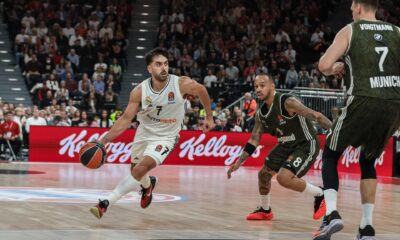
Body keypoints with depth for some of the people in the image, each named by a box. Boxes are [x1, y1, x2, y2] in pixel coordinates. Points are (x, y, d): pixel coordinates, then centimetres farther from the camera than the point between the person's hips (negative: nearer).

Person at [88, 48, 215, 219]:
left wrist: (209, 117, 7)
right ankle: (148, 185, 61)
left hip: (165, 137, -3)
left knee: (143, 167, -25)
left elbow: (201, 90, -2)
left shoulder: (182, 84, -24)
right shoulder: (140, 91, -19)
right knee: (136, 169, 23)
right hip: (144, 132, 4)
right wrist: (104, 140, -21)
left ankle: (106, 203, -21)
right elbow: (126, 119, -12)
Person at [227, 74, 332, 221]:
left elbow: (315, 116, -28)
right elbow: (254, 140, 10)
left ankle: (320, 195, -2)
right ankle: (265, 210, 37)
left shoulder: (287, 102, -25)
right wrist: (238, 163, 7)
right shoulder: (261, 114, 0)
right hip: (286, 145, 8)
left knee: (284, 178, -23)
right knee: (264, 174, 12)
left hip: (307, 144, -8)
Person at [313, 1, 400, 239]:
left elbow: (324, 65, -6)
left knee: (330, 155, 15)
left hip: (364, 102, -4)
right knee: (368, 162, 23)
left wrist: (334, 69, 16)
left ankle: (332, 213, -5)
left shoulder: (350, 30, 4)